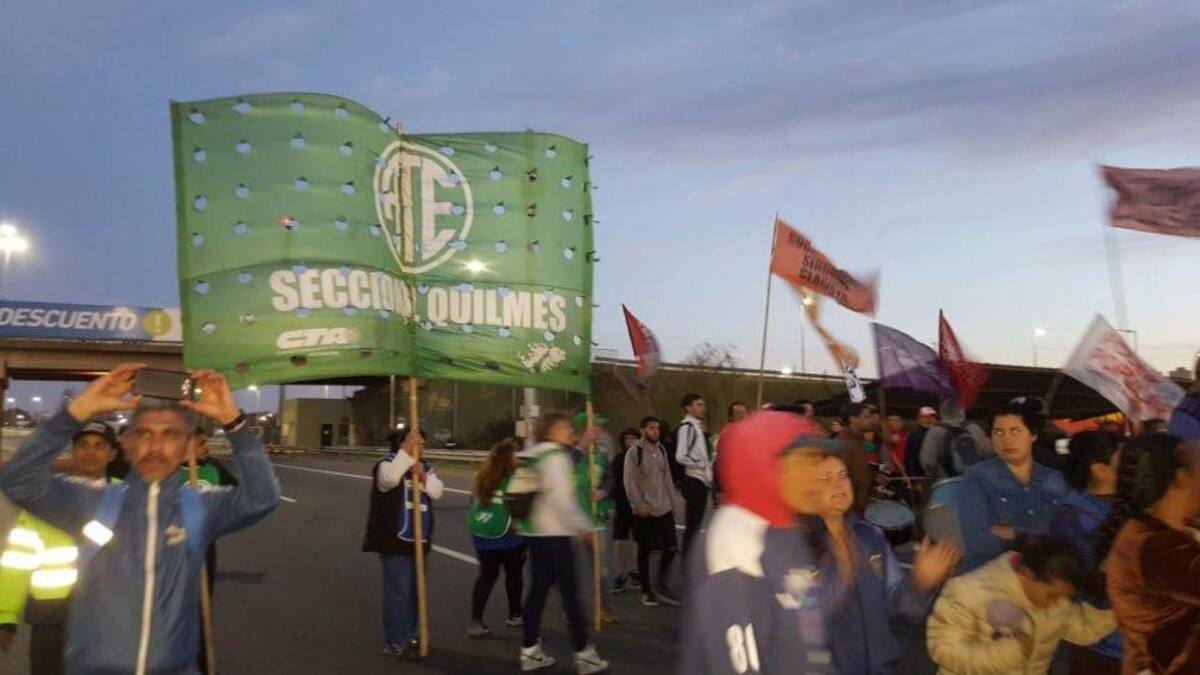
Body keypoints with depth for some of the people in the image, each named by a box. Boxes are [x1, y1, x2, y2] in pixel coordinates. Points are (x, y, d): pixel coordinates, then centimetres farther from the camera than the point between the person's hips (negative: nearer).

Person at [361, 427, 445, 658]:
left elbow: (437, 492, -1)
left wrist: (423, 477, -17)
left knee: (414, 590, 14)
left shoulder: (425, 467, 12)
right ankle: (393, 642, 3)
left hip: (418, 540, 7)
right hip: (395, 539, -7)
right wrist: (407, 451, -30)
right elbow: (389, 479, -32)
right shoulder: (388, 464, -8)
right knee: (398, 590, -7)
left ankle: (408, 636, 27)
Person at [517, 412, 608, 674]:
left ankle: (530, 651, 15)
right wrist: (582, 525, -12)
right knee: (570, 591, -2)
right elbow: (561, 498, -19)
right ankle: (584, 654, 4)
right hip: (554, 533, -8)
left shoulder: (533, 457, 12)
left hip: (534, 531, 9)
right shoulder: (556, 457, -13)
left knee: (539, 588, 12)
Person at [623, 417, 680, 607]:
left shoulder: (661, 450, 10)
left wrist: (671, 501, 12)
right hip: (644, 511, -5)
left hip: (664, 508, 6)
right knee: (644, 551, 5)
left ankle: (661, 585, 19)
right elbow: (630, 483, -12)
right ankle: (646, 591, 17)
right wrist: (639, 506, -15)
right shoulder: (634, 452, -10)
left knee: (670, 547, 3)